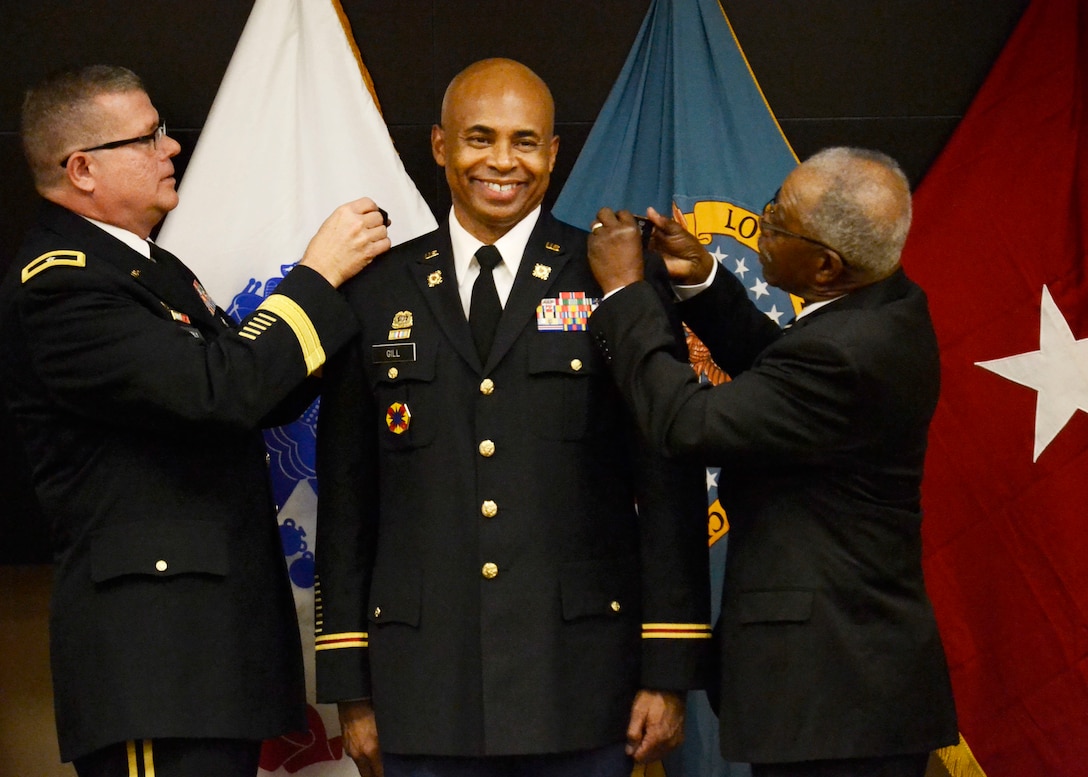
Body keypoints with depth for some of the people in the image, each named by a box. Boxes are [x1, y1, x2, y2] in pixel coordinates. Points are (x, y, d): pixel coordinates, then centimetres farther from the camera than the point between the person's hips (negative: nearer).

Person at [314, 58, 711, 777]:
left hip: (580, 687, -1)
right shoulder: (378, 294, 9)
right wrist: (352, 689, 6)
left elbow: (670, 488, 0)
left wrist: (668, 674, -4)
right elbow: (346, 499, 10)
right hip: (425, 690, 2)